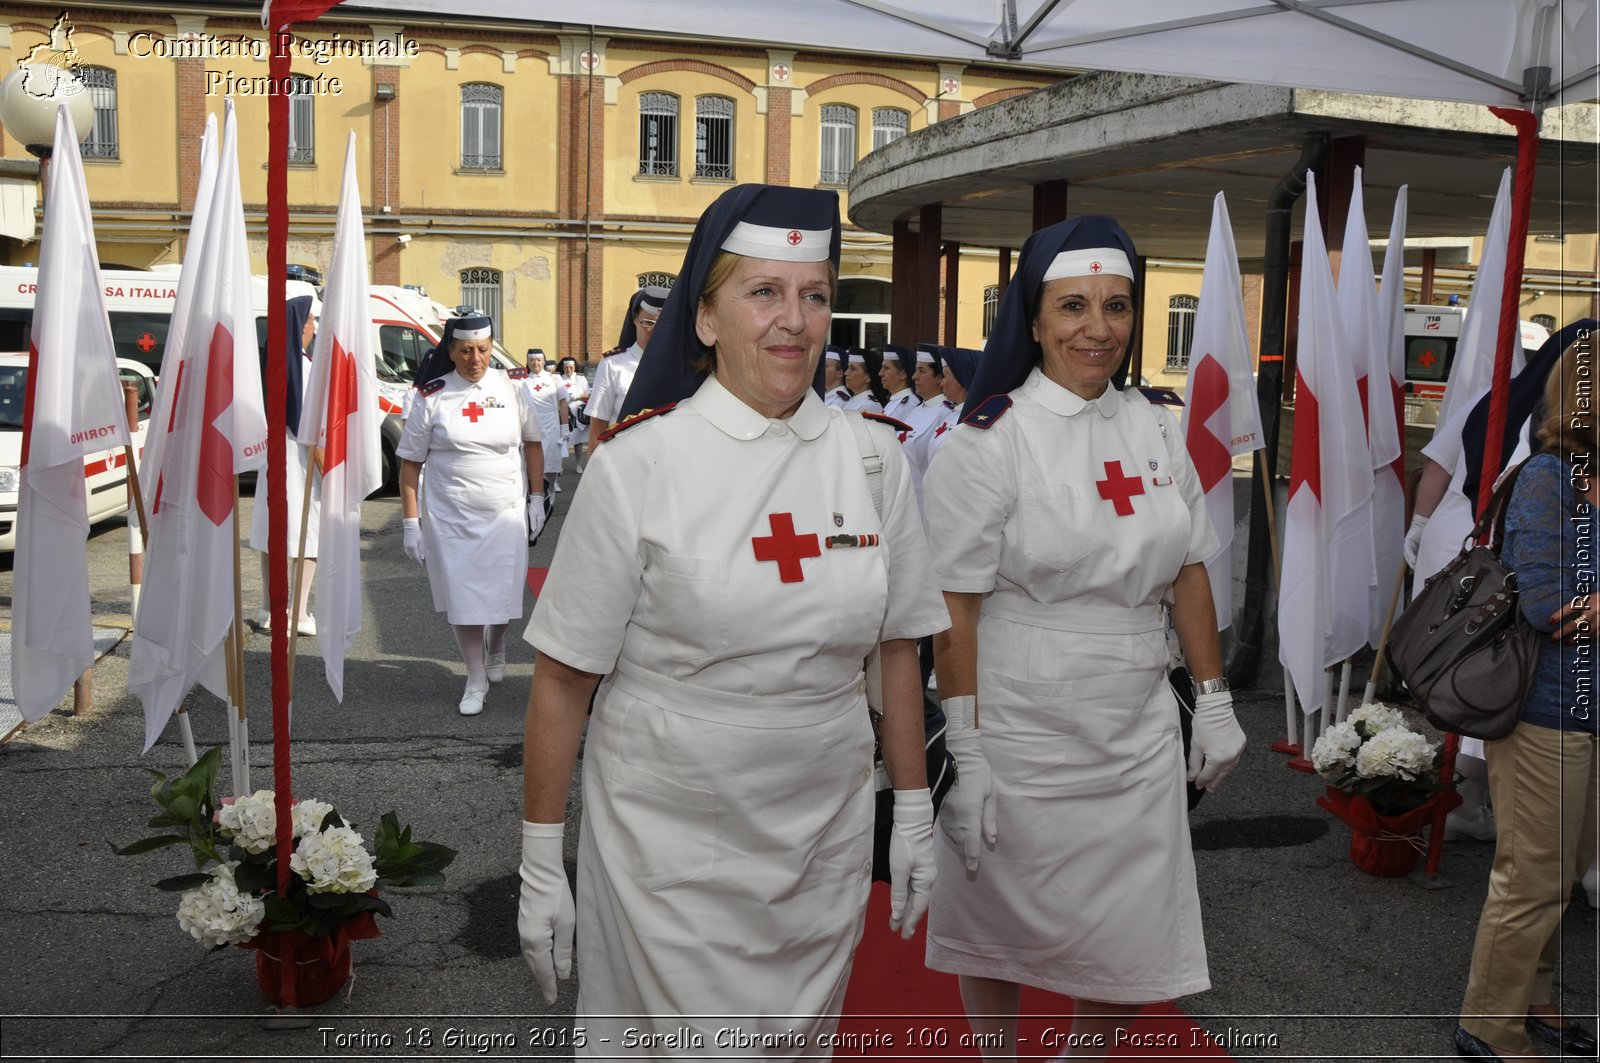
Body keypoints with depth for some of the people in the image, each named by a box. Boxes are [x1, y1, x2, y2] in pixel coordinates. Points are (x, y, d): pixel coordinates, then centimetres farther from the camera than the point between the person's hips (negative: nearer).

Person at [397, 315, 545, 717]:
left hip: (506, 513, 1)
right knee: (463, 595, 4)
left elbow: (533, 443, 11)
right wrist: (411, 523, -4)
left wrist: (536, 498, 8)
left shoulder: (512, 387, -1)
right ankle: (476, 679, 21)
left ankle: (496, 648, 41)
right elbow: (410, 462, -1)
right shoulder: (431, 397, -5)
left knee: (504, 591, 8)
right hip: (450, 517, -1)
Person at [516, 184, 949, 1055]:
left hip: (826, 843, 4)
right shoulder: (639, 465, -12)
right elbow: (563, 678, -8)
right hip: (669, 844, -3)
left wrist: (914, 817, 8)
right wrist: (539, 865, -6)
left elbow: (896, 648, 7)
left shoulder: (872, 456, -1)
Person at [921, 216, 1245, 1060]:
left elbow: (1188, 572, 12)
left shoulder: (1155, 430, 6)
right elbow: (954, 610, -13)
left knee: (1134, 941, 9)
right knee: (1000, 921, 13)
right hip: (1019, 729, -4)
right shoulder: (990, 441, -11)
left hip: (1136, 732, 5)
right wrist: (963, 757, -16)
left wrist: (1214, 699, 10)